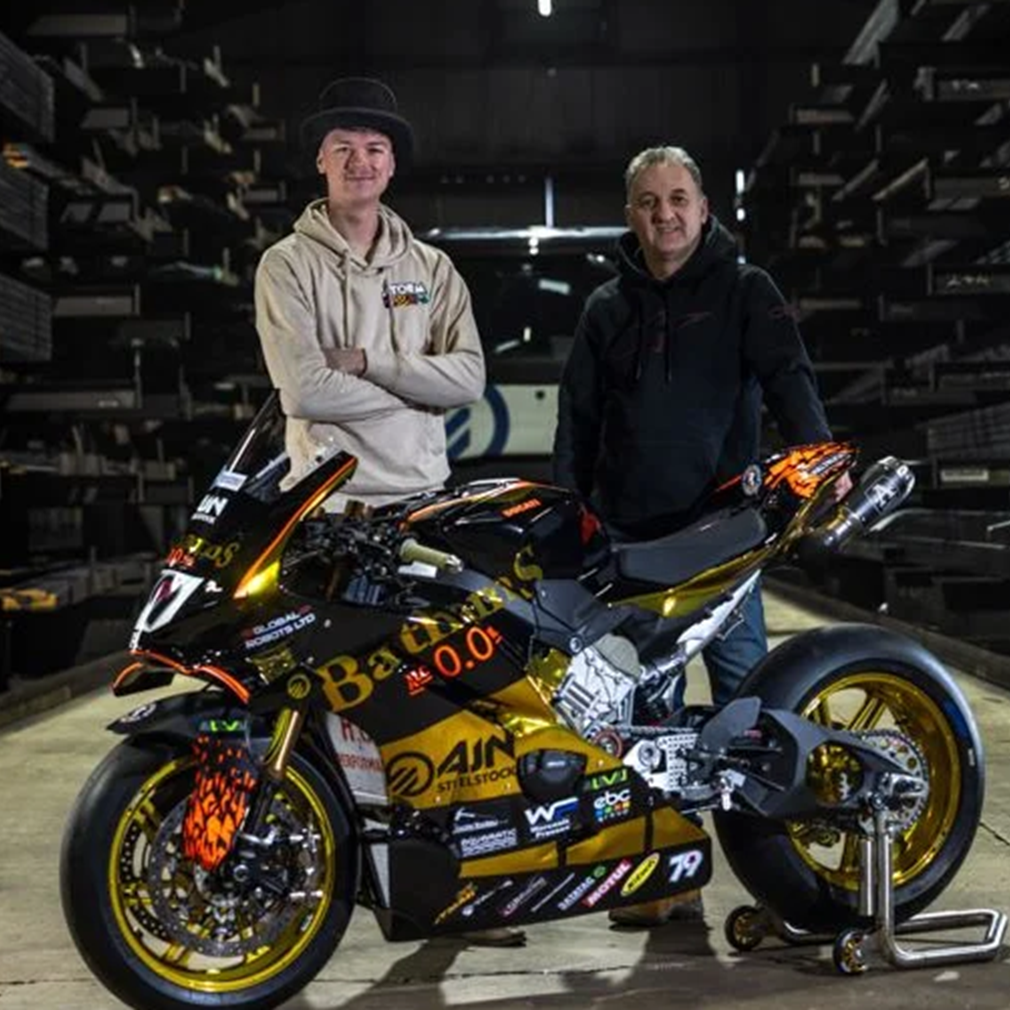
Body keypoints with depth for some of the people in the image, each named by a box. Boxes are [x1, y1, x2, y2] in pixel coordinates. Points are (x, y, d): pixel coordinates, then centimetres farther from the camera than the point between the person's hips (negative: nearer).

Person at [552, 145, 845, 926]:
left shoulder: (745, 291, 5)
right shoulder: (608, 309, 16)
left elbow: (788, 375, -9)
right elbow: (578, 421, 16)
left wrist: (817, 451, -27)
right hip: (629, 539, 4)